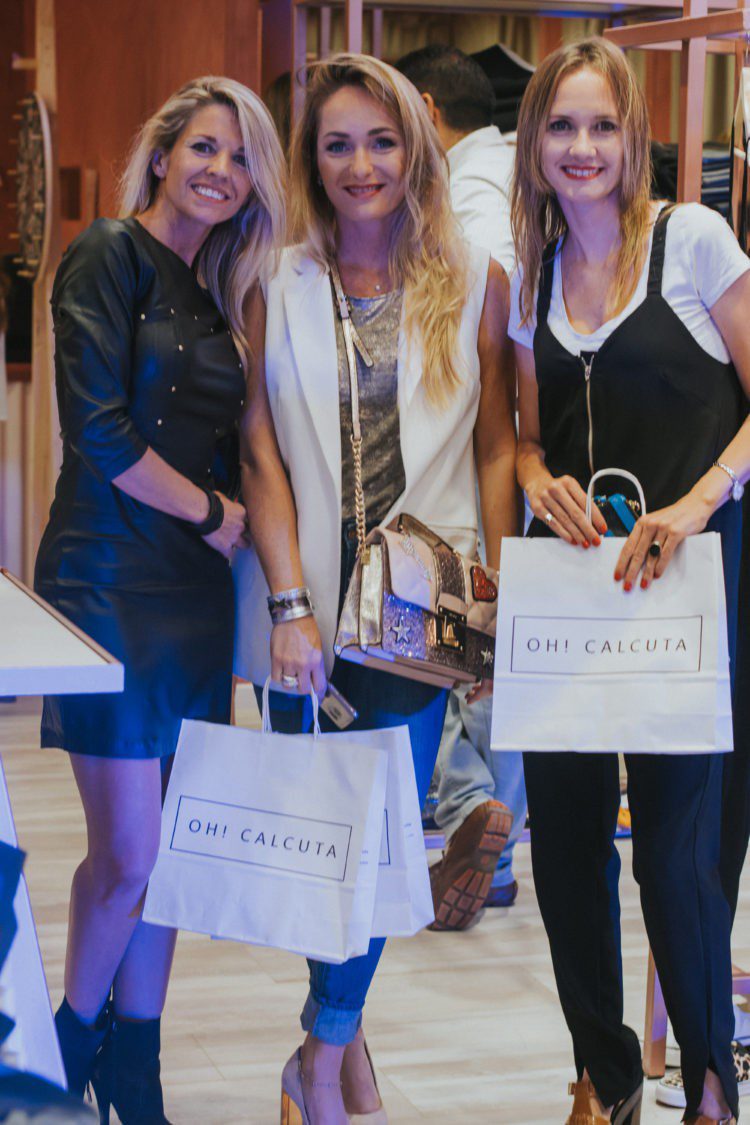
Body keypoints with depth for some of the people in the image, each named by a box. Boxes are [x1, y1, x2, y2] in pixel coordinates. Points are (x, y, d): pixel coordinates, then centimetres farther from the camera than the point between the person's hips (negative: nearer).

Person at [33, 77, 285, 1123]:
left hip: (196, 589, 7)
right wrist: (213, 512, -6)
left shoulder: (213, 298, 16)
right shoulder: (109, 258, -7)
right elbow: (98, 432, -16)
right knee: (129, 855, -5)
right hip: (112, 578, -7)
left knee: (173, 847, 9)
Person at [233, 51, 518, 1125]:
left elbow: (495, 446, 6)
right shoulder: (279, 286, 2)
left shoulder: (473, 280, 4)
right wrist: (291, 605, -10)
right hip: (308, 598, 0)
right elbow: (263, 454, -2)